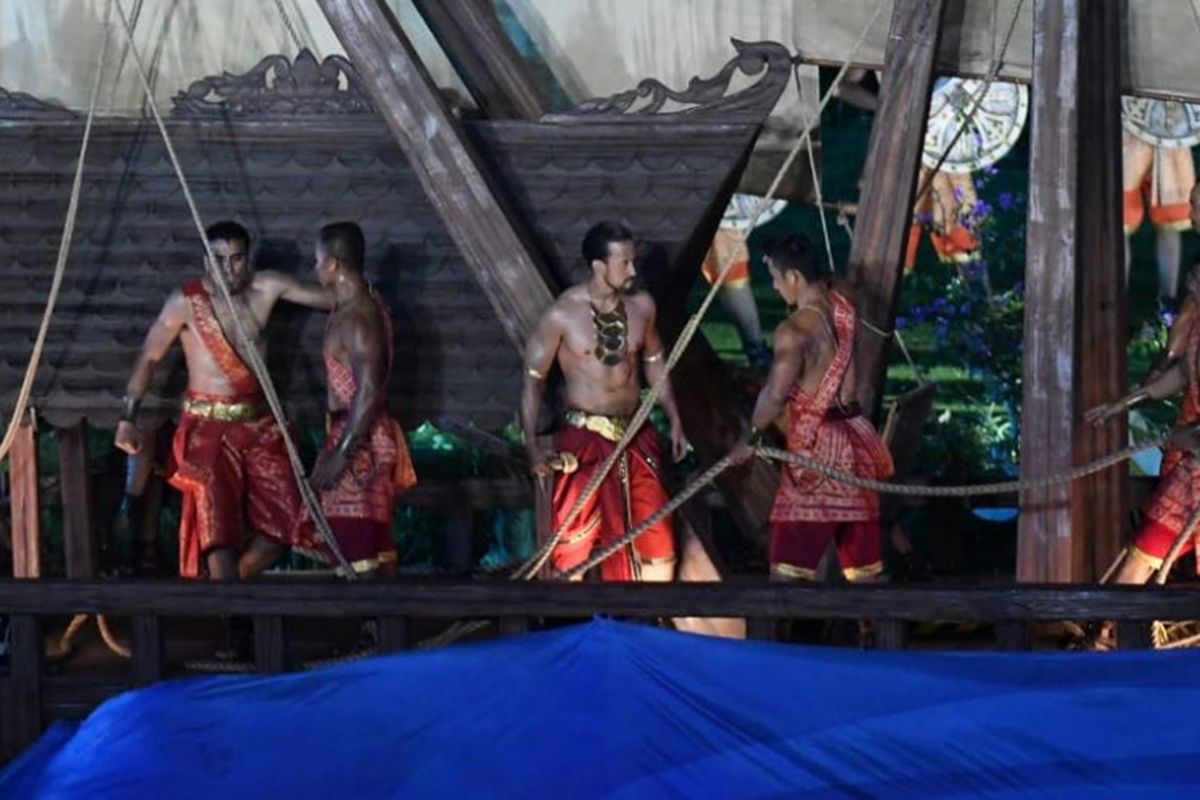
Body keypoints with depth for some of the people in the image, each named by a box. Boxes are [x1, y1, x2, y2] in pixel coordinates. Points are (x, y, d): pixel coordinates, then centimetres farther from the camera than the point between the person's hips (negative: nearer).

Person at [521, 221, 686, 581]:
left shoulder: (642, 305, 0)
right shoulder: (562, 314, -14)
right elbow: (533, 377, -7)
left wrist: (674, 419, 15)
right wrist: (532, 445, -14)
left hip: (636, 437, 5)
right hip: (584, 439, -5)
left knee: (659, 547, 8)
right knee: (573, 546, -1)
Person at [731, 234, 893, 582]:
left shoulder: (794, 330, -18)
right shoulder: (843, 308, 4)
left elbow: (775, 396, -19)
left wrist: (749, 440, -6)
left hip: (816, 445, -8)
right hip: (855, 437, 8)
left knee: (788, 565, -4)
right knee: (864, 563, 13)